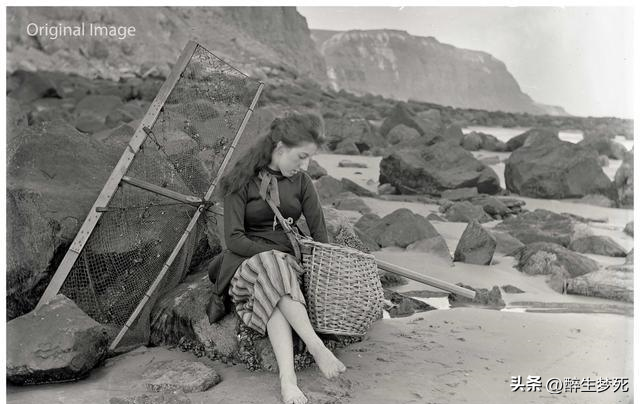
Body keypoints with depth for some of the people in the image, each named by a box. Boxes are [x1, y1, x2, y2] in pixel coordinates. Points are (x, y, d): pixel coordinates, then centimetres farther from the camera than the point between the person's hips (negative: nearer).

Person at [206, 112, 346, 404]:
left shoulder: (301, 181, 8)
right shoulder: (242, 181, -4)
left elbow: (320, 233, 5)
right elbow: (234, 239, -9)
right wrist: (276, 254, -18)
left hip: (288, 261, 3)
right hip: (247, 260, -3)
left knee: (275, 305, -33)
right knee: (274, 269, -38)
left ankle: (287, 380, -45)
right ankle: (316, 347, -40)